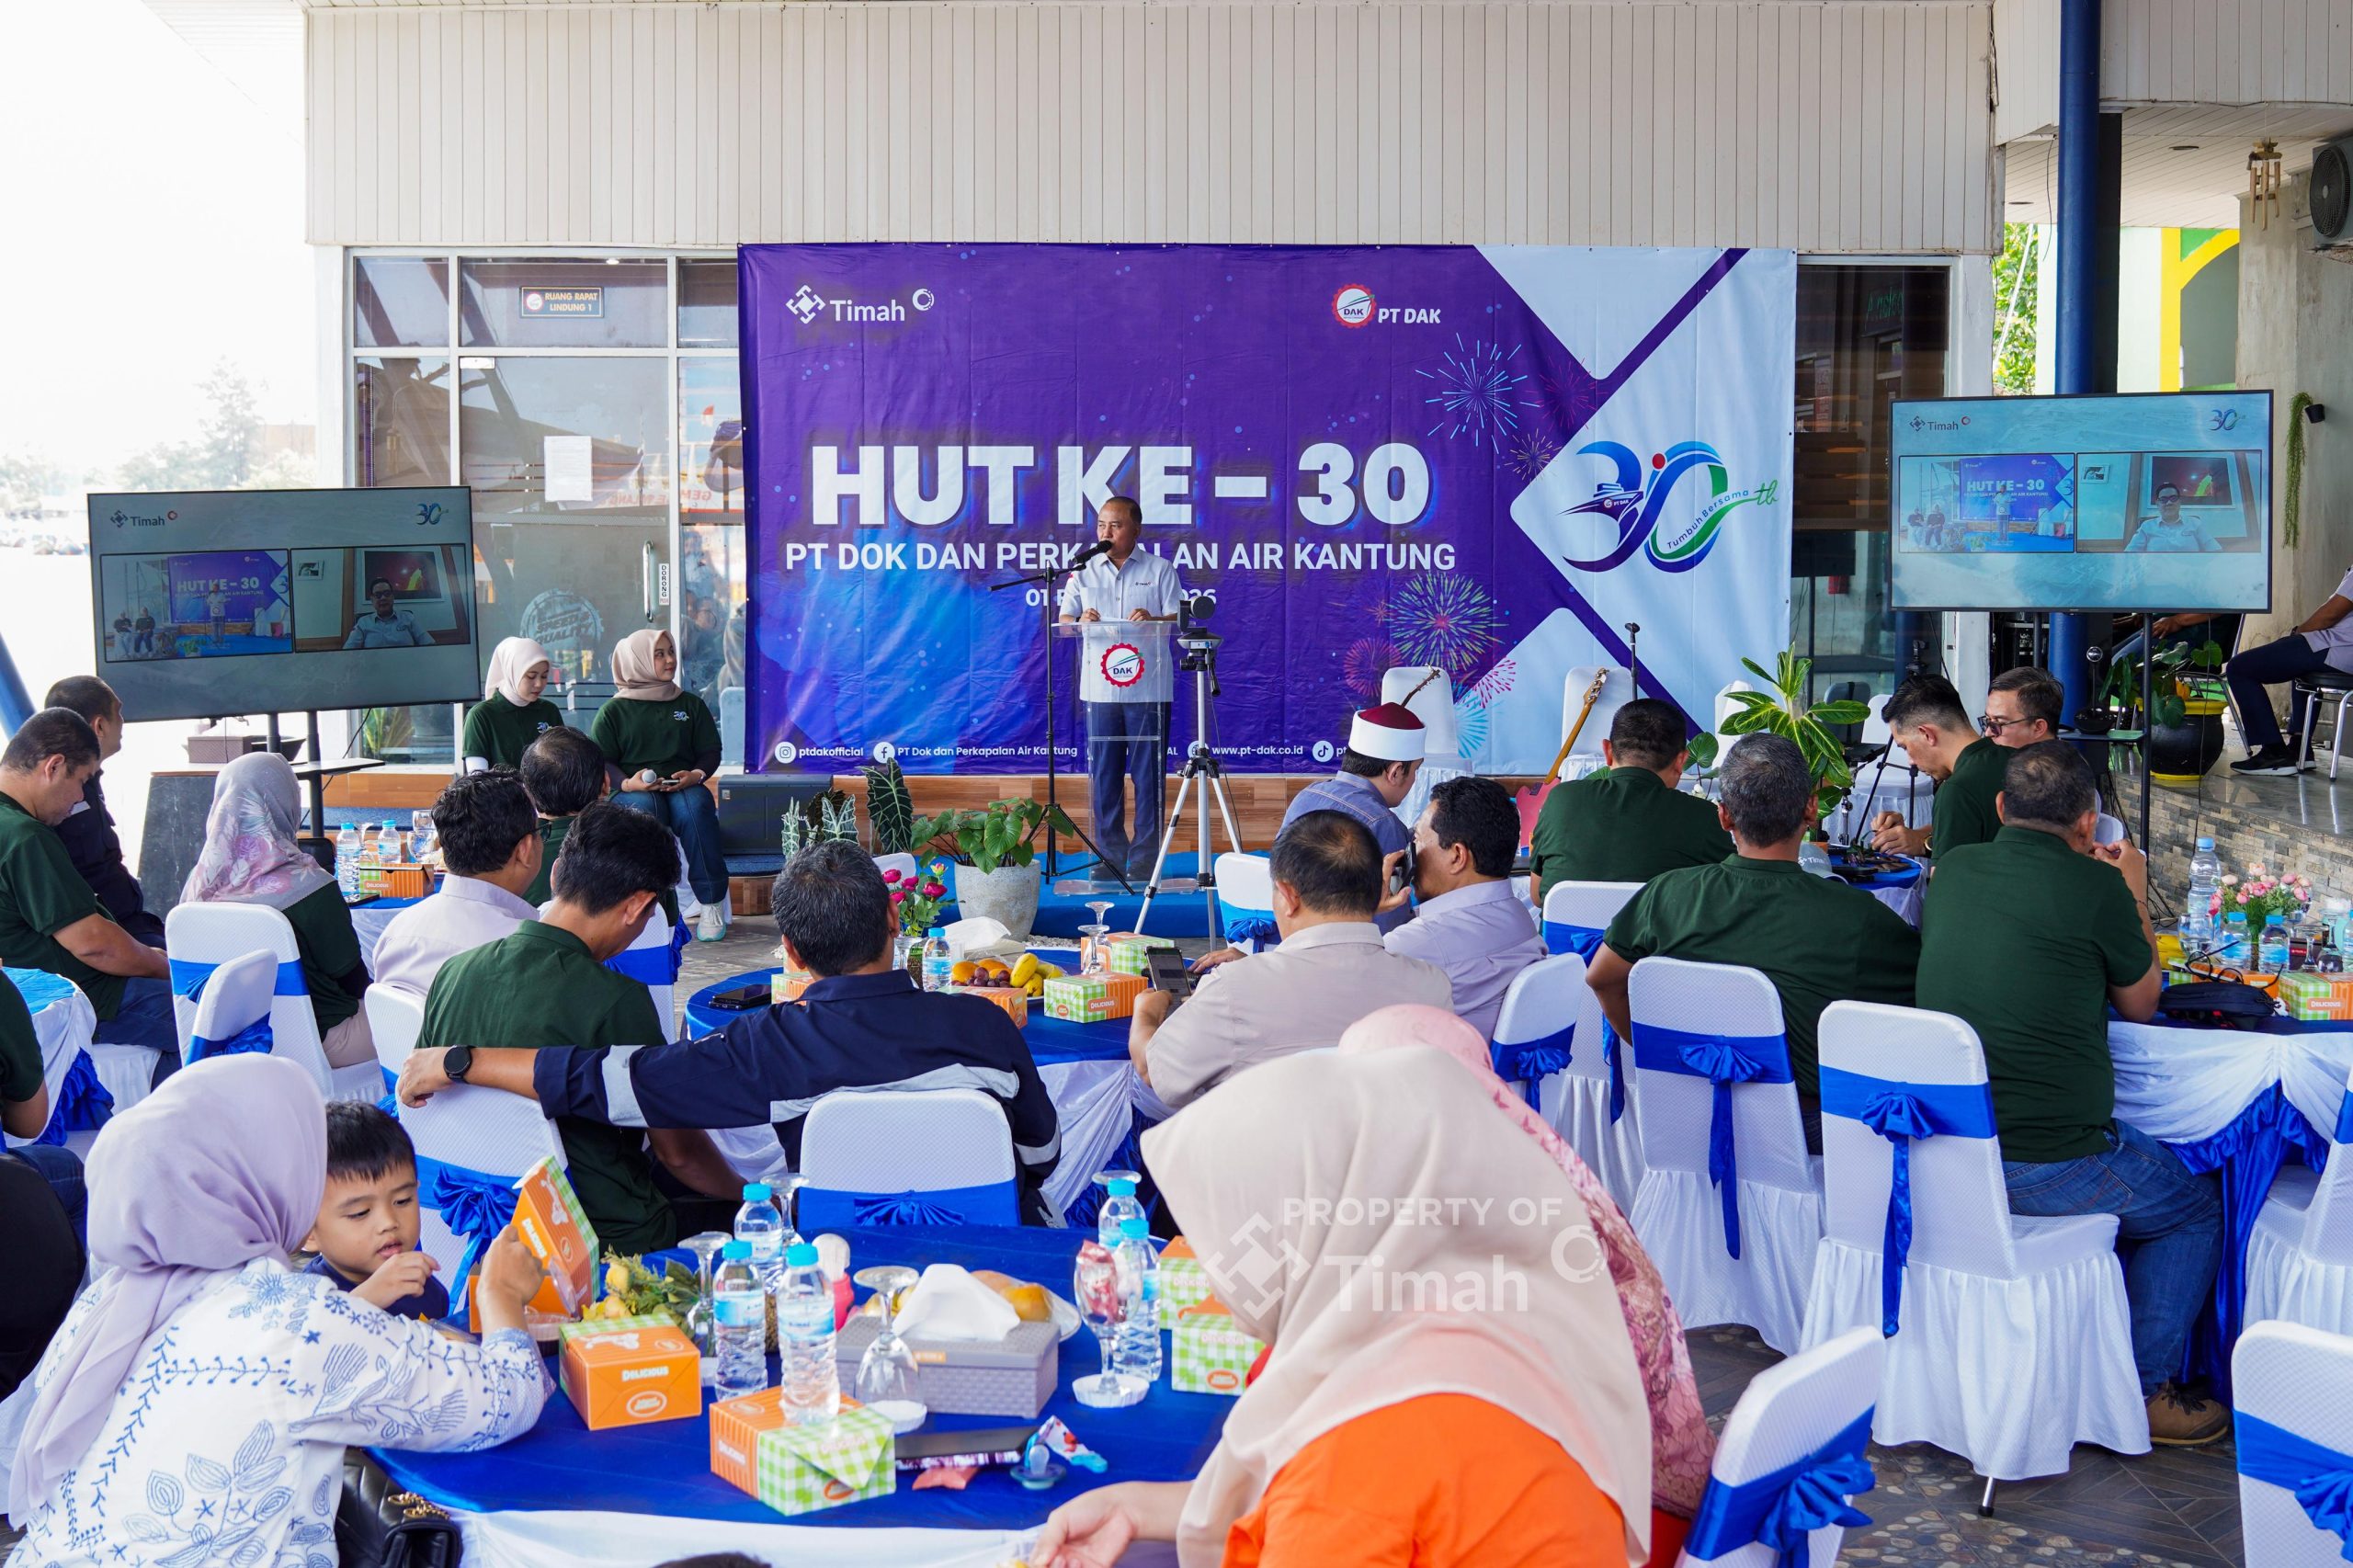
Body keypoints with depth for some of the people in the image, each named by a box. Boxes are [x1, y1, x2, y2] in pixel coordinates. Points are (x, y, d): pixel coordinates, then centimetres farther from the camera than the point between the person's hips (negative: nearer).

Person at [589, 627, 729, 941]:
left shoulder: (690, 705, 17)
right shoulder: (613, 711, 9)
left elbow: (711, 750, 14)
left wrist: (697, 774, -10)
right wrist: (627, 783, -17)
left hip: (683, 788, 2)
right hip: (632, 791, -1)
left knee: (696, 808, -35)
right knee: (646, 810, -39)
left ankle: (712, 904, -31)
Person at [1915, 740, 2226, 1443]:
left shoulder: (1953, 871, 4)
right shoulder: (2094, 887, -12)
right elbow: (2141, 1003, 5)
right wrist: (2134, 896, 16)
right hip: (2048, 1163, -6)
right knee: (2197, 1205, 21)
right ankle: (2139, 1394, 20)